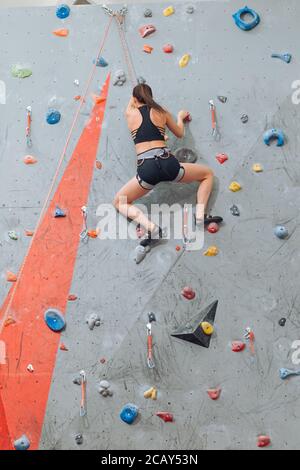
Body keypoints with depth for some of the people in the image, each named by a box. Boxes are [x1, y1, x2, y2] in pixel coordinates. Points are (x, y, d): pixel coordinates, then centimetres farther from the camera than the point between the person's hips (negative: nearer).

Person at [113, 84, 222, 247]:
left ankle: (151, 228, -6)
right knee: (208, 173, 27)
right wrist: (180, 117, 51)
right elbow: (180, 134, 31)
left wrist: (135, 98, 64)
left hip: (146, 169, -1)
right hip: (167, 163, 1)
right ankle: (200, 215, 5)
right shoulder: (161, 111, 16)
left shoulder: (130, 114, 15)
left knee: (119, 202, 19)